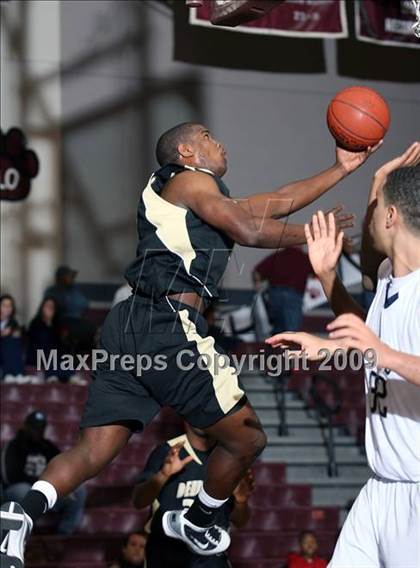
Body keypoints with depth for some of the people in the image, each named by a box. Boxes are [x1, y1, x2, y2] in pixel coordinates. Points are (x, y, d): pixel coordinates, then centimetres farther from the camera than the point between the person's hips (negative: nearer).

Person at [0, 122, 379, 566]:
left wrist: (342, 169, 33)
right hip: (170, 328, -9)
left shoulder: (207, 199, 29)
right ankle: (196, 525, 26)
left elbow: (279, 202, 31)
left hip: (128, 328, 9)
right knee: (246, 438, 8)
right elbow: (250, 232, -9)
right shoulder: (192, 180, 2)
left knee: (92, 453, 4)